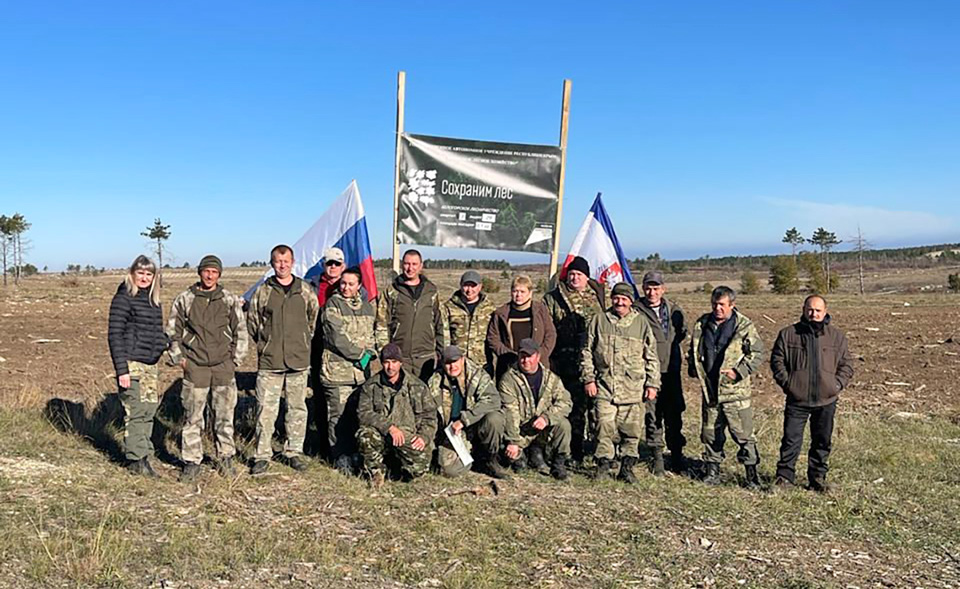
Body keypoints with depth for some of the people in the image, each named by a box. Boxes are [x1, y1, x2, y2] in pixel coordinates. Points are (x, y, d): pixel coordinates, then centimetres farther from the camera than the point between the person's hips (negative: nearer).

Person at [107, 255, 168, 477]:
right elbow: (114, 335, -10)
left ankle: (142, 455, 18)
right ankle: (136, 459, 2)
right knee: (135, 411, -5)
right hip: (132, 364, -7)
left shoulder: (154, 300, 15)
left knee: (149, 410, 9)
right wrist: (121, 369, -15)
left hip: (151, 365, 7)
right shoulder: (123, 298, -7)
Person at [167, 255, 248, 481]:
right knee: (192, 416, 1)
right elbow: (172, 332, 9)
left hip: (224, 368, 1)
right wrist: (179, 358, 3)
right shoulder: (184, 299, 3)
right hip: (195, 368, -1)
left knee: (224, 415, 6)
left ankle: (225, 458, 19)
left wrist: (235, 359, 5)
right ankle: (192, 462, 12)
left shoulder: (230, 300, 6)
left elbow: (240, 332, 11)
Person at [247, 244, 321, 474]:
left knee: (297, 408, 8)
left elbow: (314, 317, 14)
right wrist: (264, 343, 9)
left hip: (299, 360, 1)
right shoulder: (262, 291, 1)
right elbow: (252, 321, 10)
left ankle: (294, 451, 20)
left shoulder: (306, 290, 4)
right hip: (269, 361, -1)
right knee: (266, 408, -1)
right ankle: (262, 455, 9)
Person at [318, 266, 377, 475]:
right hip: (337, 369, -5)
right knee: (338, 415, -3)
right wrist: (360, 355, -11)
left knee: (358, 414, 7)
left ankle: (354, 452, 19)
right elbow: (337, 337, -12)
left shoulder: (367, 307, 16)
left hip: (361, 371, 5)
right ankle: (341, 457, 6)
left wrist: (370, 354, 4)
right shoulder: (333, 305, -4)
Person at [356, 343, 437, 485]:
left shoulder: (418, 386, 8)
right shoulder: (370, 386, 5)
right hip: (381, 436, 0)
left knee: (421, 464, -28)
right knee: (365, 435, -33)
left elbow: (430, 415, 10)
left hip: (409, 439, 1)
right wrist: (389, 427, -20)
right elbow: (363, 413, -7)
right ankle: (377, 471, -3)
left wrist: (424, 436, -9)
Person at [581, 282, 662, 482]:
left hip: (633, 387, 0)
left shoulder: (641, 324, 6)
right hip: (604, 385, 0)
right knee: (605, 427, -4)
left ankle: (627, 467, 15)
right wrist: (588, 379, 4)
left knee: (631, 429, 3)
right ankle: (603, 463, 10)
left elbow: (652, 357, 10)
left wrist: (652, 384, 5)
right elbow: (587, 352, 10)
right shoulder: (599, 321, 6)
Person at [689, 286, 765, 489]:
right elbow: (694, 350, 22)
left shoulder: (744, 326, -5)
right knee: (710, 432, 12)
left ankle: (751, 473, 11)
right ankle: (713, 471, 25)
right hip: (709, 389, 5)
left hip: (735, 390, -4)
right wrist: (694, 369, 8)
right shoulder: (702, 324, 9)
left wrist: (739, 371, -12)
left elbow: (757, 352, -4)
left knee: (743, 433, -2)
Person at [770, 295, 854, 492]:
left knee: (822, 441, 10)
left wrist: (838, 384, -3)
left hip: (826, 401, 2)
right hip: (797, 399, -2)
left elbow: (847, 364, 11)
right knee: (791, 439, -2)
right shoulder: (788, 334, 2)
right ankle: (785, 476, 9)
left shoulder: (836, 336, 7)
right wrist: (787, 382, -6)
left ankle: (817, 477, 24)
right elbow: (777, 360, 5)